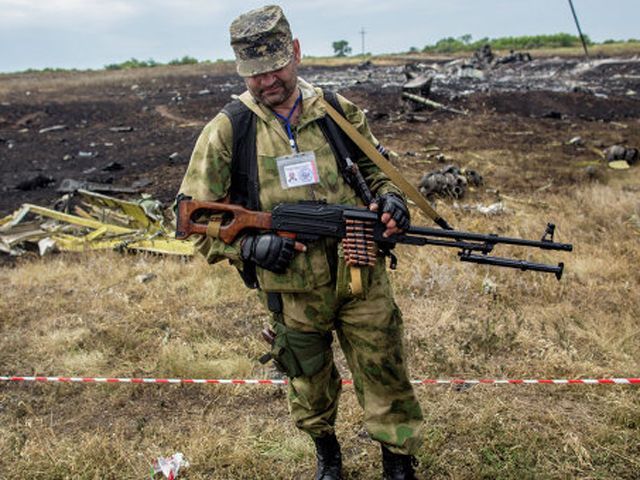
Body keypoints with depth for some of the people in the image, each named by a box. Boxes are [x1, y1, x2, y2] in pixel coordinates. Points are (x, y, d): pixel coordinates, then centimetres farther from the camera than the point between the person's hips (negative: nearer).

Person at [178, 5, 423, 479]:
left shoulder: (339, 111, -1)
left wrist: (390, 196, -10)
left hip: (363, 276, 1)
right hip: (293, 288, -1)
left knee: (385, 373, 11)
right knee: (311, 378, 20)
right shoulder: (227, 129, -8)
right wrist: (249, 245, -21)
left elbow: (375, 168, 13)